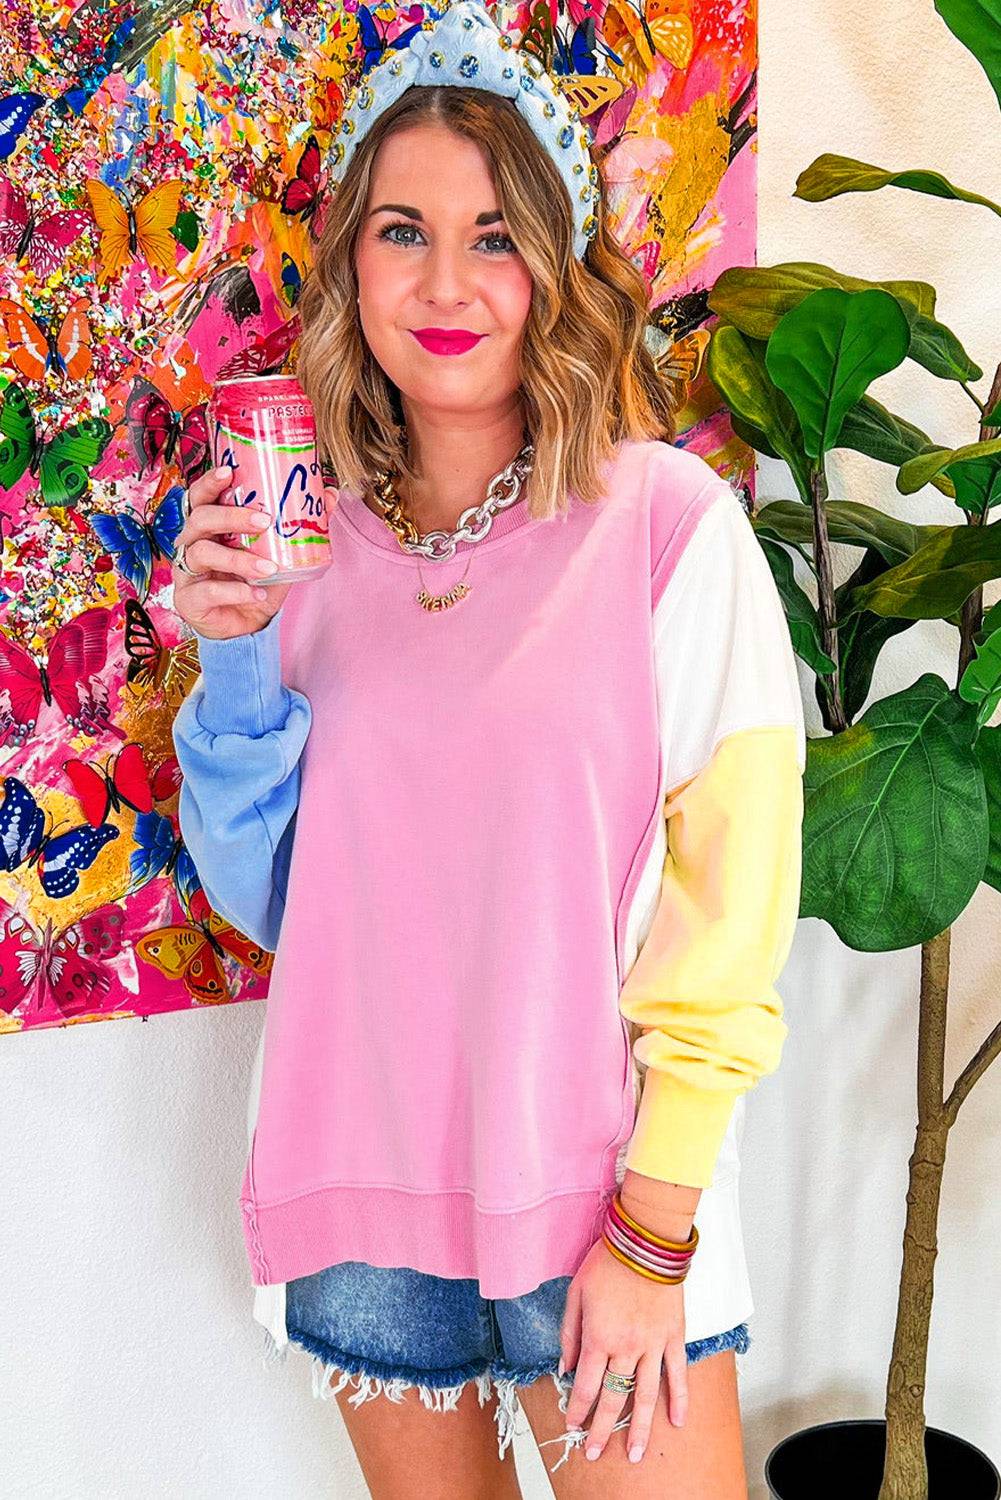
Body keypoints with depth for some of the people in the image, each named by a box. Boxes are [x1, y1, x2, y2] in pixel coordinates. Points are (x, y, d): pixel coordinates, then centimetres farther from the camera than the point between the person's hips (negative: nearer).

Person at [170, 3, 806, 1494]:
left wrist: (652, 1229, -11)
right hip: (360, 1186, 4)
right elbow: (269, 896, 5)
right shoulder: (322, 550, 2)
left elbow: (729, 922, -10)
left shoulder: (671, 522, -11)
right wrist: (237, 661, -9)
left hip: (594, 1189, -4)